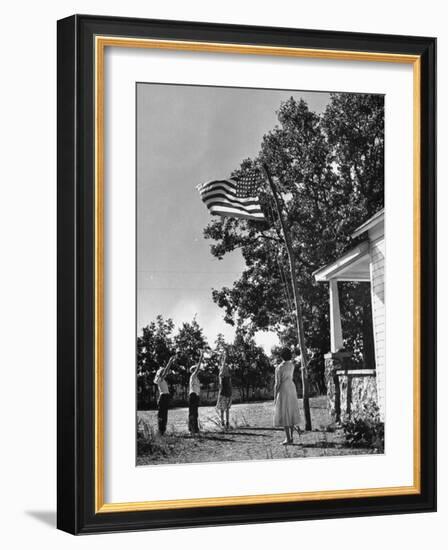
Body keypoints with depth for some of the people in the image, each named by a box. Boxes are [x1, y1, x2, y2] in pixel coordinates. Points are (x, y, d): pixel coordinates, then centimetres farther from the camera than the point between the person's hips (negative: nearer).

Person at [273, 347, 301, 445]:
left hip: (282, 390, -7)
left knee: (284, 415, -3)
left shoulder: (279, 368, -18)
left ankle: (288, 439, -5)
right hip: (292, 389, 7)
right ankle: (291, 437, 17)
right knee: (291, 413, 13)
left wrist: (275, 397, -8)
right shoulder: (292, 365, 2)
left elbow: (277, 384, -16)